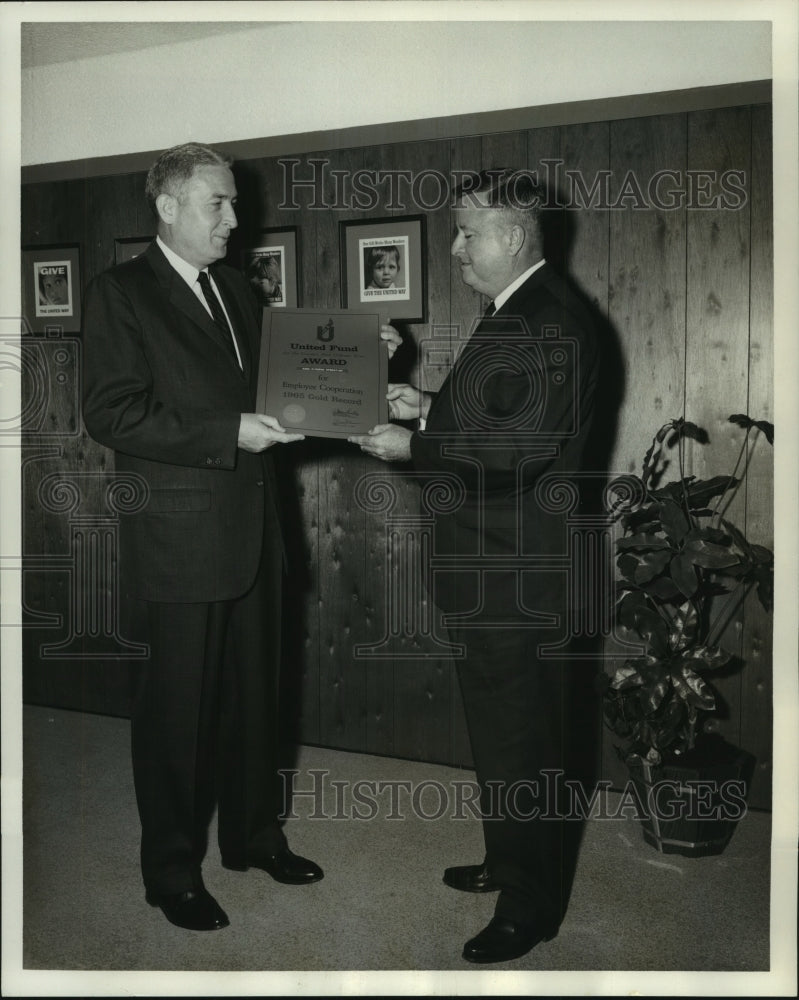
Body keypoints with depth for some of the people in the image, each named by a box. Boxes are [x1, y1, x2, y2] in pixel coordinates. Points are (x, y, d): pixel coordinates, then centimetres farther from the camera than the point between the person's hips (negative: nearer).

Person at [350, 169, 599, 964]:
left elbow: (520, 448, -26)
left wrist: (414, 446, -19)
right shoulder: (513, 314, 13)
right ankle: (507, 862, 40)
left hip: (517, 573, -10)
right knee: (499, 727, 22)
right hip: (488, 567, 10)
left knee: (518, 739, 3)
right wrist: (430, 407, 5)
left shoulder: (552, 323, -19)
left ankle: (530, 907, 20)